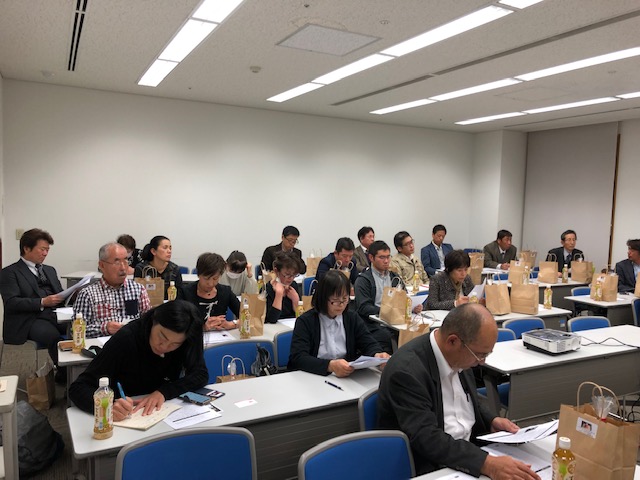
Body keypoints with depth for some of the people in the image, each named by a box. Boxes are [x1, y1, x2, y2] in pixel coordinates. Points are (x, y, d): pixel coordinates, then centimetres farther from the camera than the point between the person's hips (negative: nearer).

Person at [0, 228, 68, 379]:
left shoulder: (50, 270, 26)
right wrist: (42, 302, -19)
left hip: (54, 314, 5)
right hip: (29, 320, -5)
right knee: (53, 335, -36)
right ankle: (64, 373, -21)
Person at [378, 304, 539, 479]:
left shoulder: (458, 355, -2)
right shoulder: (406, 370, -26)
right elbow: (427, 438, -29)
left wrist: (491, 421, -1)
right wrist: (487, 464, -36)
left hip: (470, 450, 7)